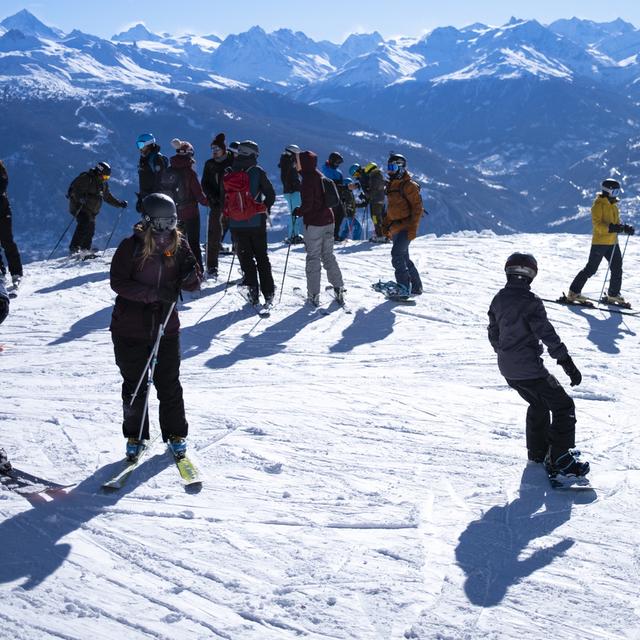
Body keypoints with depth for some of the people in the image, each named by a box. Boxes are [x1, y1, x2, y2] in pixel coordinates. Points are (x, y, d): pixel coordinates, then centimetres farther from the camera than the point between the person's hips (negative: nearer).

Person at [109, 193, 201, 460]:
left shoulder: (179, 245, -1)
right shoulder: (131, 247, -11)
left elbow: (192, 285, 3)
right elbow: (118, 282, -15)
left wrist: (190, 275, -22)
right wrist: (154, 293, -25)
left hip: (166, 328, 2)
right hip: (130, 330, -2)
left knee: (169, 384, 7)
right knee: (134, 384, 10)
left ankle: (176, 434, 23)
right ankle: (135, 436, 24)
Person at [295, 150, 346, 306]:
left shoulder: (308, 179, -16)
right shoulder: (320, 176, 10)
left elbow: (307, 204, -20)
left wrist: (298, 212, -1)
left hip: (313, 223, -8)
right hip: (328, 220, 8)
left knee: (313, 258, -1)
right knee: (328, 256, 15)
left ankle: (313, 295, 1)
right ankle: (339, 289, 13)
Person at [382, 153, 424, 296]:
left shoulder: (409, 186, -11)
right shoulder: (391, 186, 15)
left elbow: (417, 207, -14)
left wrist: (413, 227, -20)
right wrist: (386, 225, 16)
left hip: (406, 227, -9)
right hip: (396, 228, 9)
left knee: (397, 254, -19)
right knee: (403, 257, 12)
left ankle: (404, 287, -15)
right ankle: (416, 287, 21)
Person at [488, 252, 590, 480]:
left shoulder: (498, 299, 6)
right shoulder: (530, 301, -17)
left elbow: (493, 334, 15)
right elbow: (548, 335, -19)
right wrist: (568, 363, -16)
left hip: (508, 370, 8)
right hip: (529, 369, -8)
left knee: (538, 405, 27)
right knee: (564, 406, 2)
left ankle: (537, 451, 32)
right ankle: (560, 459, -2)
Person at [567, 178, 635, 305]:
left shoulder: (613, 205, 16)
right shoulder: (598, 204, -10)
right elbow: (597, 224, -20)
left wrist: (625, 228, 2)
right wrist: (611, 228, -33)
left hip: (612, 242, 8)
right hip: (600, 242, -8)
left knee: (617, 269, 10)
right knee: (591, 269, -8)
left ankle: (613, 295, 23)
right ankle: (573, 293, -3)